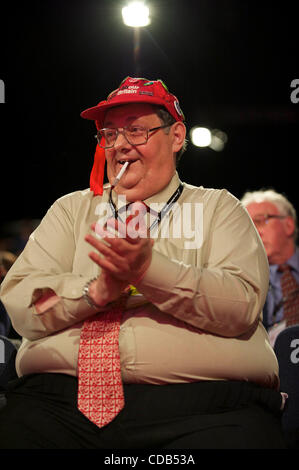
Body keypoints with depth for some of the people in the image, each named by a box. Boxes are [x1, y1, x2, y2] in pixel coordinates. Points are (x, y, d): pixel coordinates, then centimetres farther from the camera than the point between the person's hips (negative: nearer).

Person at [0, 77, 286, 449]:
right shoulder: (72, 209, 20)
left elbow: (243, 306, -4)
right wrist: (99, 289, -10)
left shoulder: (218, 208, 14)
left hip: (201, 409, -2)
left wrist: (148, 269, -14)